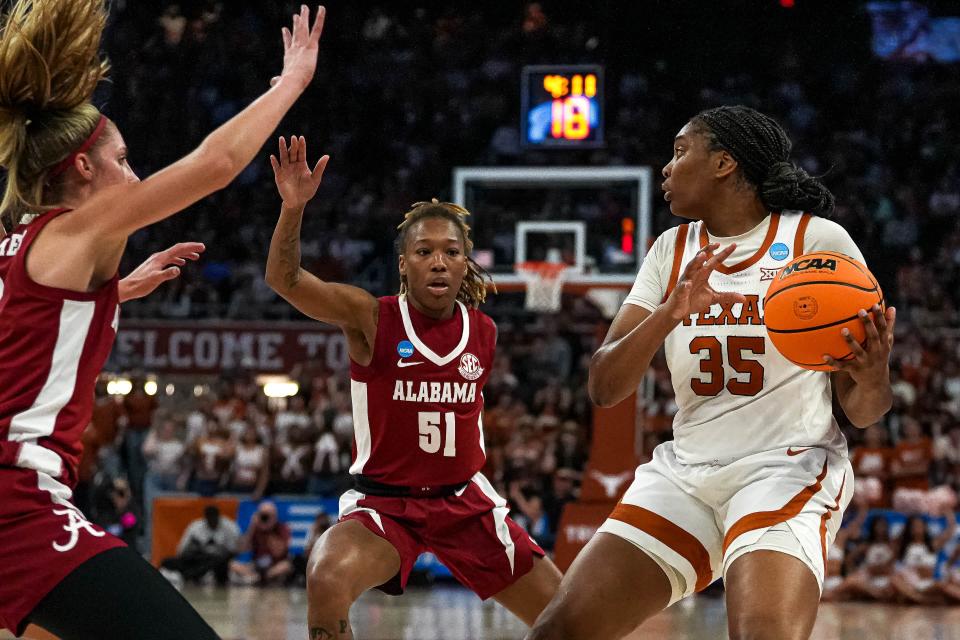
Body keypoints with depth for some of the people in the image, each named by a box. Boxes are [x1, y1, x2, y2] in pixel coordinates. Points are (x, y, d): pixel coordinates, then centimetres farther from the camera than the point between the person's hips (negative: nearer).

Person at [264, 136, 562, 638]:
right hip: (382, 501, -4)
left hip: (463, 500, 4)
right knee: (326, 581, -34)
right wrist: (293, 208, -43)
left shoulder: (484, 332, 0)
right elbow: (284, 279, -28)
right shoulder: (372, 318, -12)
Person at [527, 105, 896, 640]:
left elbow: (861, 411, 1)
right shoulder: (673, 250, 11)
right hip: (684, 473, 5)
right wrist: (670, 312, -16)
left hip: (787, 470, -5)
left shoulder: (819, 240, -2)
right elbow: (604, 389, 2)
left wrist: (873, 379, -24)